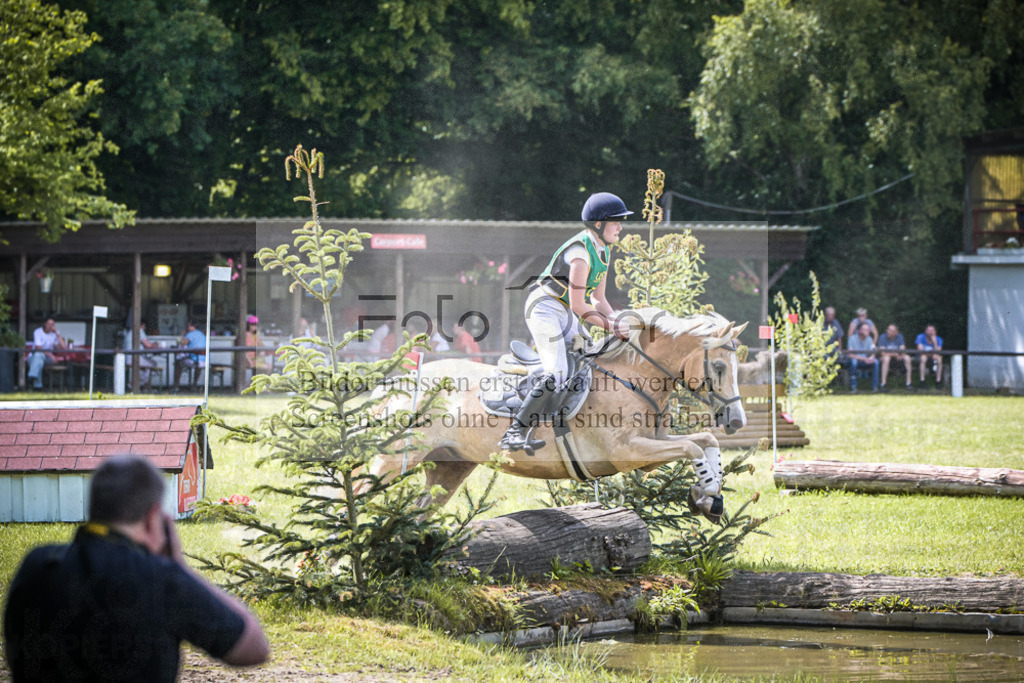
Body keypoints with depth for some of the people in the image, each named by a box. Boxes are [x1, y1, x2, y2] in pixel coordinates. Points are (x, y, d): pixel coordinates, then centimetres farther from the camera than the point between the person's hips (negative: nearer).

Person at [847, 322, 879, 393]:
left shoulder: (869, 340, 4)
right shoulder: (852, 339, -12)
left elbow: (872, 354, 2)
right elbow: (850, 355, -19)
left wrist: (871, 358, -24)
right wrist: (863, 359, -29)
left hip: (865, 362, 4)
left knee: (875, 361, -25)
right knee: (853, 361, -38)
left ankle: (874, 386, -20)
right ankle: (853, 386, -29)